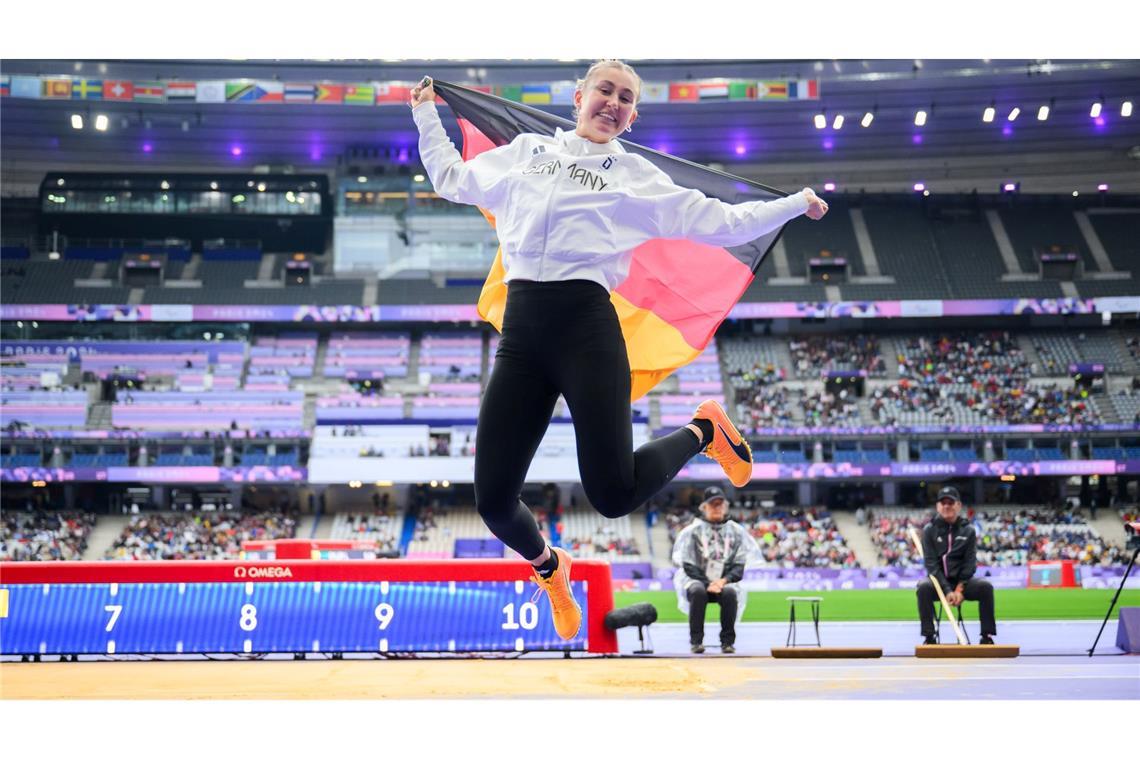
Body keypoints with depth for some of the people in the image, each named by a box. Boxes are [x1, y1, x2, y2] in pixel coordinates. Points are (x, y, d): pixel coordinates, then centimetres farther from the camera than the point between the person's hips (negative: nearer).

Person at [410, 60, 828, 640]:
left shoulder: (635, 175, 13)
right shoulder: (524, 152, 21)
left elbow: (720, 222, 14)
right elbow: (451, 180, 35)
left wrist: (795, 203, 13)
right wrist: (427, 115, 36)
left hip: (587, 328, -3)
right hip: (520, 334, 3)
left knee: (613, 495, -12)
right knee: (493, 501, -3)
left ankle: (703, 430, 19)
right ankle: (549, 567, 32)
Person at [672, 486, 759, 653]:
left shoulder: (736, 531, 9)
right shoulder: (693, 530, 4)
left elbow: (740, 565, 6)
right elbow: (688, 565, -1)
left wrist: (724, 580, -12)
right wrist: (707, 583, -14)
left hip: (725, 581, 1)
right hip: (697, 580, -1)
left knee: (730, 593, -32)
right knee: (698, 591, -34)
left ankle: (727, 641, -19)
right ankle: (696, 641, -25)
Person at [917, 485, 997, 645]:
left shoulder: (968, 530, 3)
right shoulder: (929, 530, -1)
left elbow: (970, 563, -3)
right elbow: (931, 563, -9)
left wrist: (959, 589, -17)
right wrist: (947, 590, -21)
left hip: (962, 582, 2)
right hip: (938, 581, -1)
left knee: (986, 587, -27)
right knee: (923, 587, -33)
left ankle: (987, 636, -18)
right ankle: (929, 636, -27)